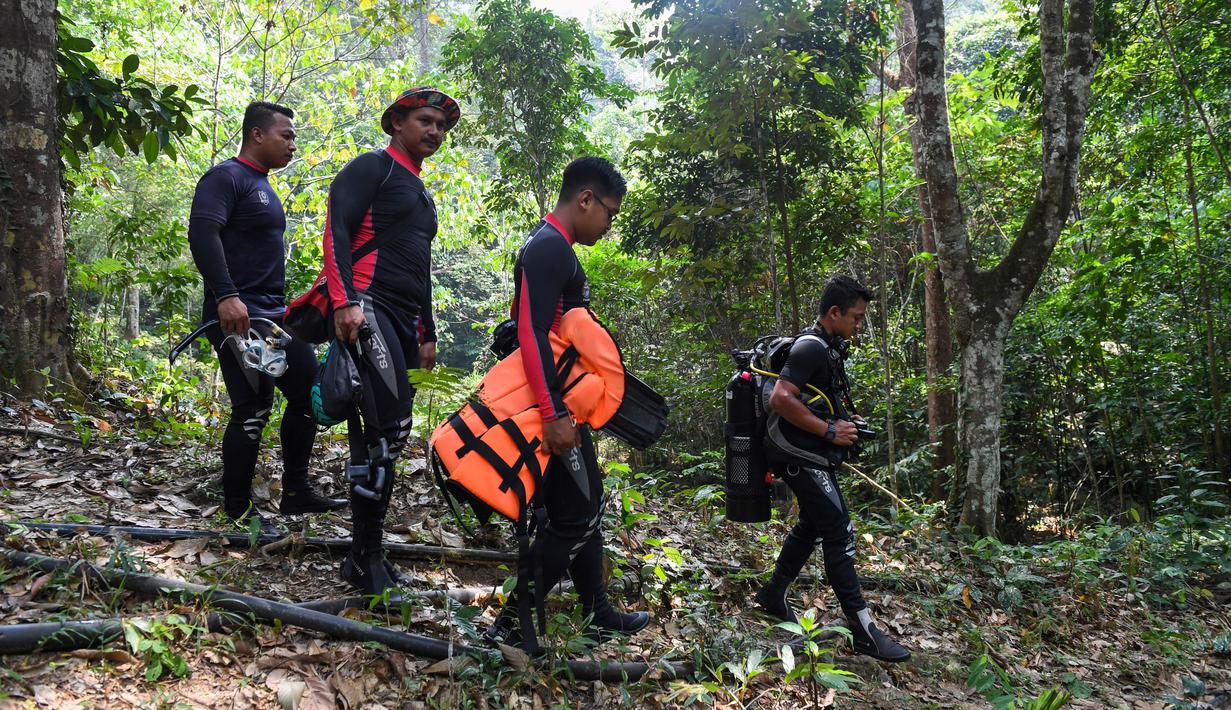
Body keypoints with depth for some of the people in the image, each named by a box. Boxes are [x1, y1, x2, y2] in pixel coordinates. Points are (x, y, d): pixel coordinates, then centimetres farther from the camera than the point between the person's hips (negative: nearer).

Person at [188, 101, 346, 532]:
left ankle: (296, 493, 17)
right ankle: (237, 510, 1)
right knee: (254, 408, -11)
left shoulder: (263, 187, 21)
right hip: (238, 315, -10)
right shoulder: (227, 177, -7)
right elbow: (202, 234, -21)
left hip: (274, 314, 10)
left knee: (310, 392, 8)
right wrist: (226, 296, -30)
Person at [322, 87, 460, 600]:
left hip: (402, 321, 9)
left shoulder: (421, 195, 29)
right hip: (366, 309, -9)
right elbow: (336, 231, -12)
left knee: (378, 434, 7)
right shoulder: (371, 168, 2)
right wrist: (345, 301, -23)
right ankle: (366, 556, -12)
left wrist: (427, 335, 29)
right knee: (392, 426, -19)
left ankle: (365, 552, 13)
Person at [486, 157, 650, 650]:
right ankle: (510, 624, 2)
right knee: (573, 517, -6)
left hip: (561, 403, 11)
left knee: (587, 506, 17)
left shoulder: (554, 248, 17)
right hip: (552, 407, -11)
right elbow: (532, 334, -26)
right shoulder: (548, 248, -16)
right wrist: (555, 414, -29)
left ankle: (598, 613, 29)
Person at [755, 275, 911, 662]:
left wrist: (847, 420, 11)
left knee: (812, 525, 21)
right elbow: (781, 399, -29)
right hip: (801, 456, -11)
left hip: (815, 456, 11)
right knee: (839, 532, -11)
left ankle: (774, 595, 35)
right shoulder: (810, 348, -18)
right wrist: (830, 430, -24)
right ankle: (862, 629, -8)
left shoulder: (828, 348, 14)